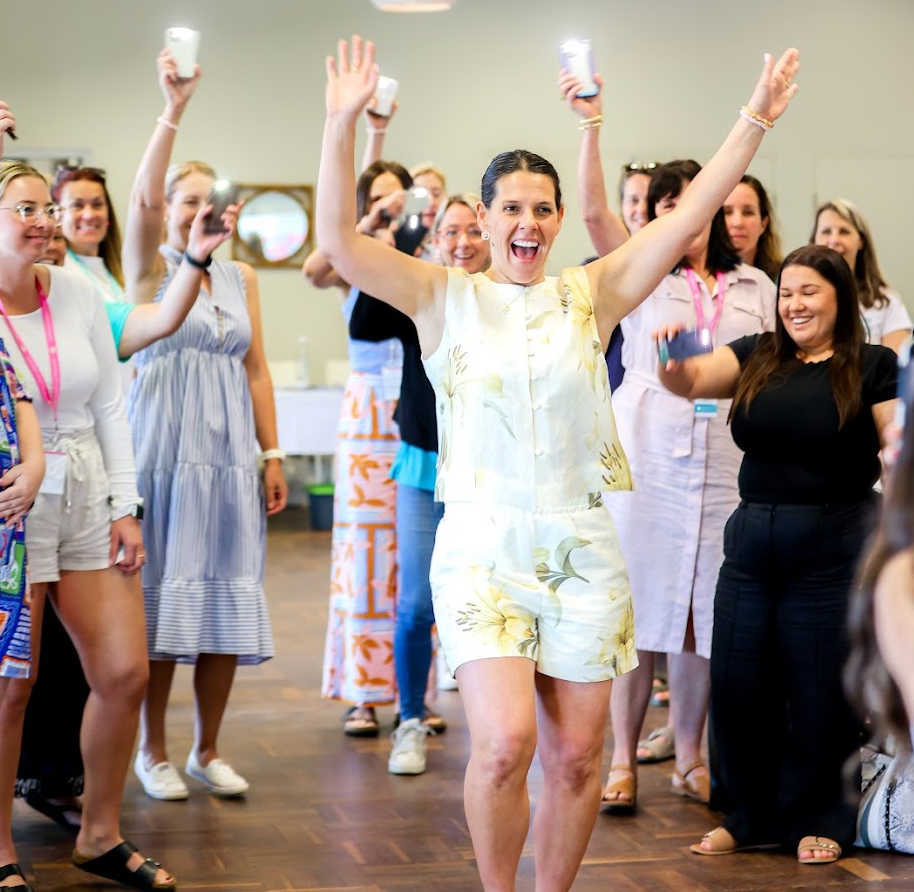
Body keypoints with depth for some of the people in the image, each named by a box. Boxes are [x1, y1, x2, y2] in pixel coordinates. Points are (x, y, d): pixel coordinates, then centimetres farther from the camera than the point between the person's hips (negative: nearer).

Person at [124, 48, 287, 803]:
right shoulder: (150, 266, 0)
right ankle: (154, 751, 9)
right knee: (163, 595, -3)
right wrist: (174, 109, -29)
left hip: (229, 449, 4)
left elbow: (257, 370, 13)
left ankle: (208, 750, 16)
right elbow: (143, 197, -18)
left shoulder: (242, 277, 12)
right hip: (164, 444, -4)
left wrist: (272, 454, 7)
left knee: (226, 598, 4)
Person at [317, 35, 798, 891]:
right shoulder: (446, 298, 3)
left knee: (576, 757, 4)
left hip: (583, 550, 2)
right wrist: (342, 123, -16)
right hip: (483, 547, -2)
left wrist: (755, 119, -4)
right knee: (505, 741, -17)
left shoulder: (591, 296, 7)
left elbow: (689, 216, 2)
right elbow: (339, 240, -8)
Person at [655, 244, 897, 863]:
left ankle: (819, 820, 19)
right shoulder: (756, 358, 8)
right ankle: (750, 817, 22)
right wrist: (673, 359, -26)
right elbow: (691, 381, -4)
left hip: (833, 545, -4)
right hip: (753, 538, 4)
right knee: (738, 684, 7)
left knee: (820, 691, 2)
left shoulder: (873, 367, -1)